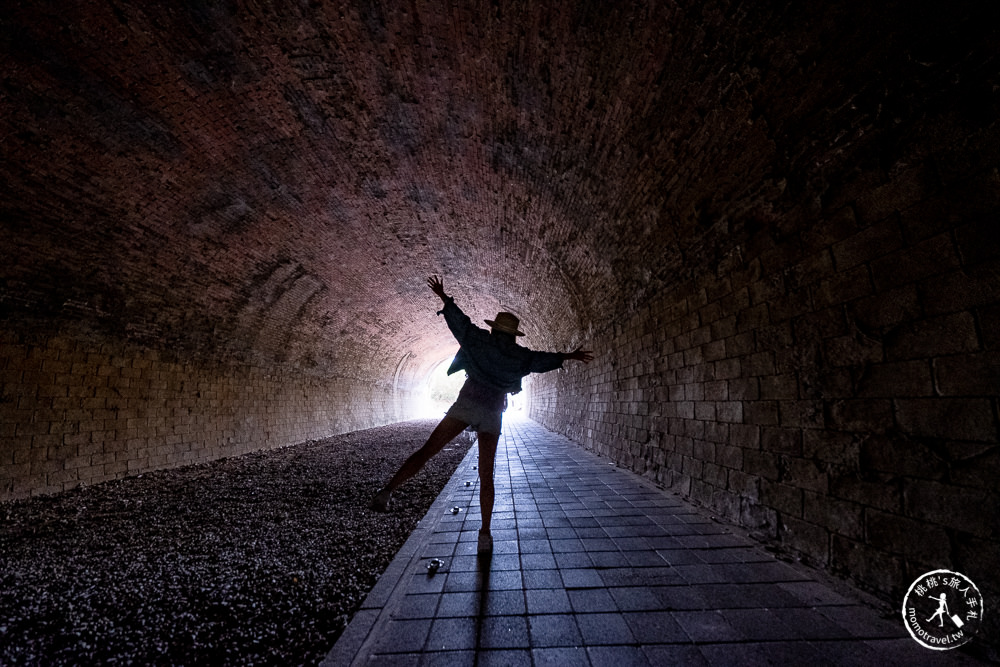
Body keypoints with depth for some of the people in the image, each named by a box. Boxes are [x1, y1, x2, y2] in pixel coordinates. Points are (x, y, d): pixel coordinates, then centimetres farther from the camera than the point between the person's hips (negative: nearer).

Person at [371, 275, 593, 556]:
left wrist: (444, 297, 28)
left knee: (426, 451, 0)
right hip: (492, 415, 2)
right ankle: (485, 535, 12)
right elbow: (546, 359, 24)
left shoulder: (481, 341, 7)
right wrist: (570, 355, 41)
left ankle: (387, 490, -11)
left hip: (466, 405, -1)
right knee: (486, 477, 9)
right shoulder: (521, 357, 11)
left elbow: (460, 321, 13)